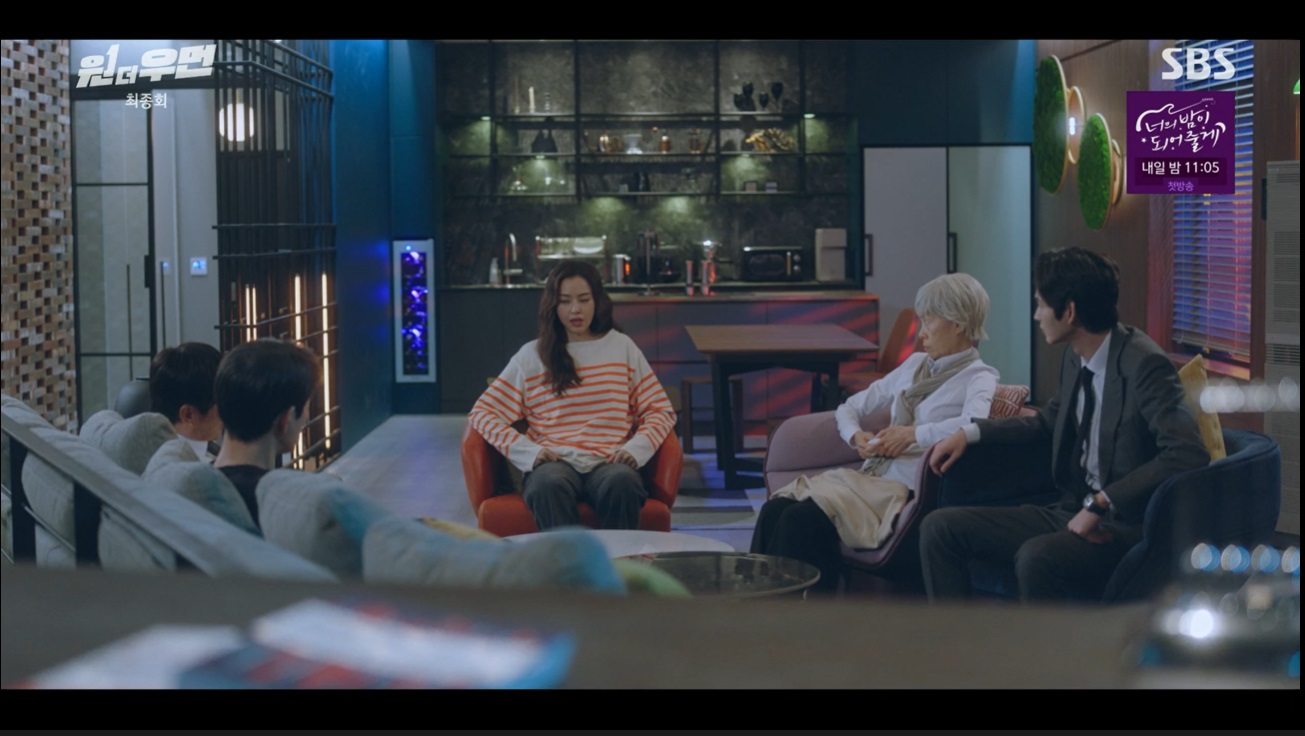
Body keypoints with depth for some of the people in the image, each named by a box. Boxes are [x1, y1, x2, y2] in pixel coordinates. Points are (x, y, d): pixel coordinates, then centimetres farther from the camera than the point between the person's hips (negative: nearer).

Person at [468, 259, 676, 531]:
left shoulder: (622, 347, 19)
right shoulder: (531, 356, 15)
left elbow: (661, 411, 16)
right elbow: (482, 413, 9)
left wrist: (635, 448, -5)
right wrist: (529, 451, -6)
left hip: (609, 462, 0)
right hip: (555, 464, 0)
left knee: (621, 484, -38)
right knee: (549, 486, -39)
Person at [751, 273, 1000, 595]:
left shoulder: (978, 377, 1)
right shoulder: (915, 365, 22)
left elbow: (974, 423, -24)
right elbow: (849, 408, 26)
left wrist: (913, 434, -18)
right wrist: (856, 436, 5)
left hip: (907, 491, -7)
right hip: (870, 477, 7)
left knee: (803, 517, -29)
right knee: (775, 509, -19)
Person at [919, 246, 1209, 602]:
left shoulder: (1145, 365, -17)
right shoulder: (1075, 356, 8)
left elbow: (1188, 453, -28)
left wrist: (1101, 503, -29)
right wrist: (972, 432, 16)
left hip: (1124, 528, -9)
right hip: (1072, 513, 9)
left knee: (1037, 557, -37)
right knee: (939, 528, -2)